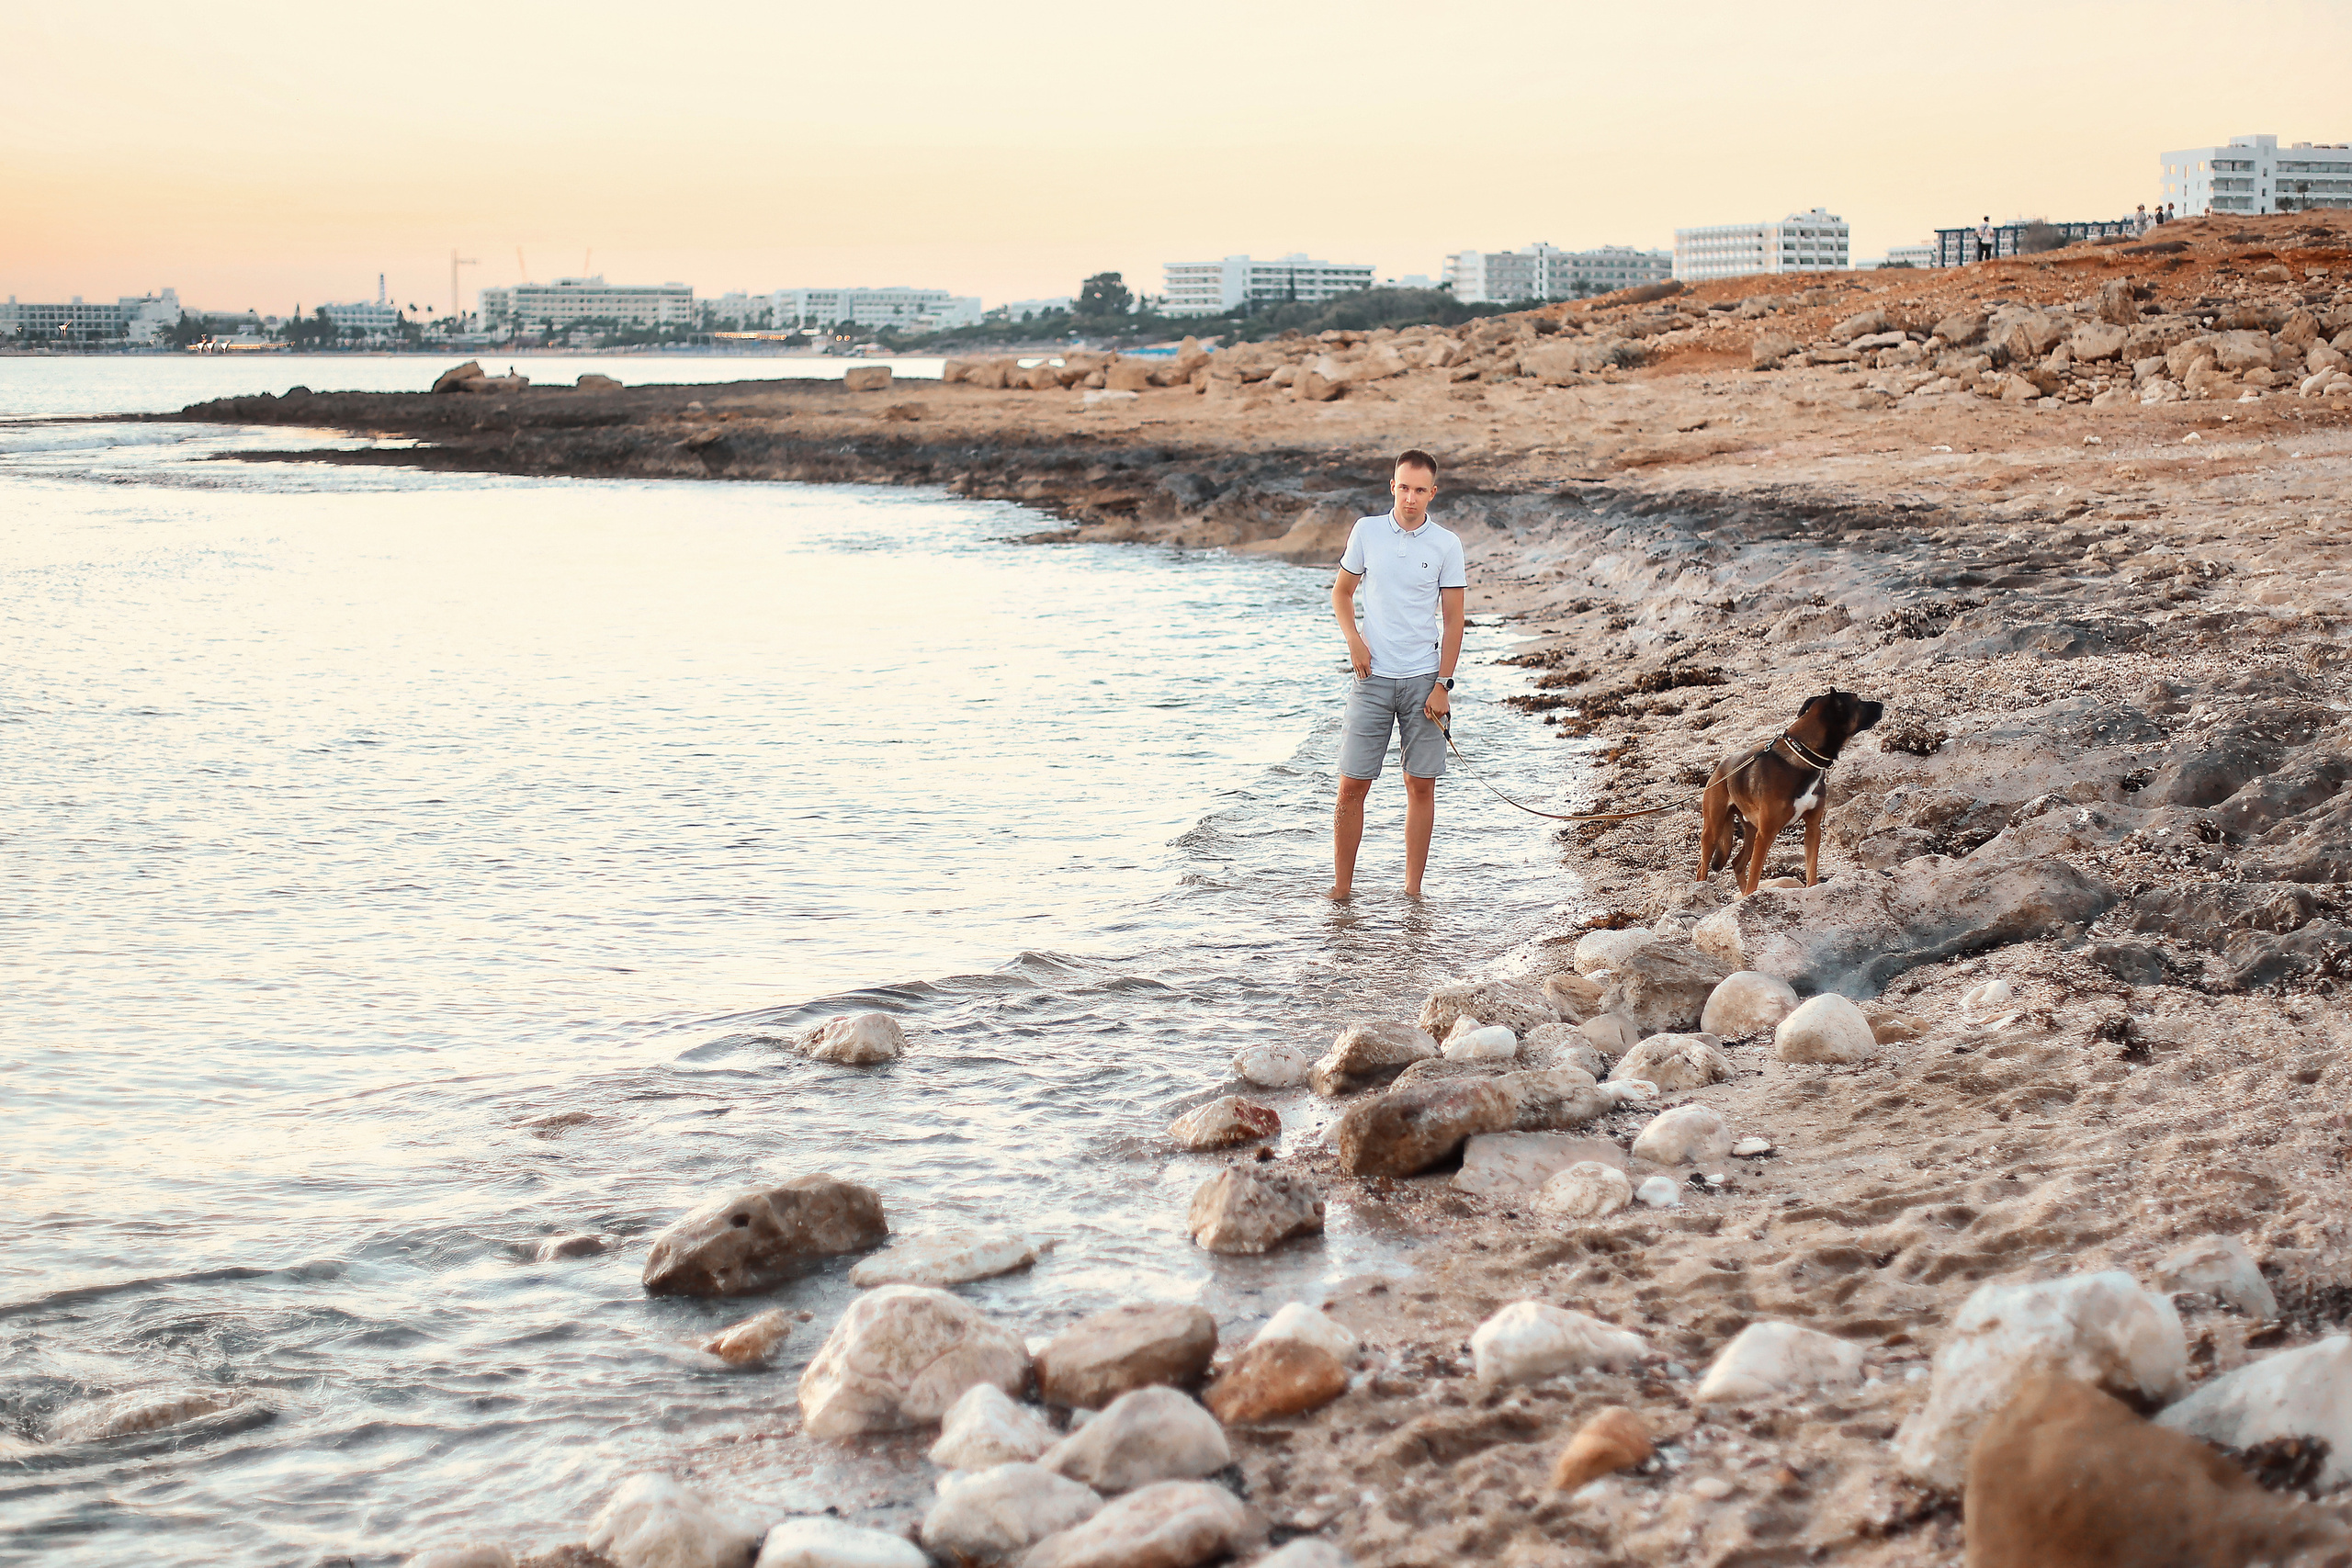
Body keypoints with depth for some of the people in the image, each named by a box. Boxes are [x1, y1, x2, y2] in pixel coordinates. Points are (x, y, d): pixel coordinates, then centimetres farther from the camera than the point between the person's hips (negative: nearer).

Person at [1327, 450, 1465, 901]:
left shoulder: (1446, 544, 0)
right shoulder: (1366, 532, 3)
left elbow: (1453, 618, 1)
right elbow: (1342, 591, 14)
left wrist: (1442, 685, -6)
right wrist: (1353, 639, -4)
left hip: (1424, 679, 0)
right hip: (1373, 677, 0)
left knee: (1421, 786, 1)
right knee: (1352, 785, -2)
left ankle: (1413, 890, 10)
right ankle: (1341, 887, 5)